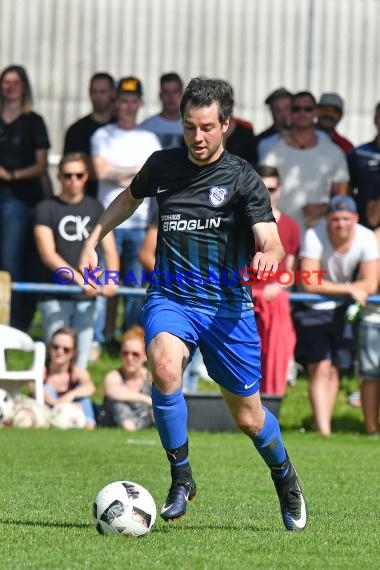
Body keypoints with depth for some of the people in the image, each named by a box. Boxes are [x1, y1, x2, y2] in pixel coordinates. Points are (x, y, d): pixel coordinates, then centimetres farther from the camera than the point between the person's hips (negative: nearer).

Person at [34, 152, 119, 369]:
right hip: (56, 297, -3)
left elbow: (110, 250, 6)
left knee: (81, 362, 4)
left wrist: (112, 280, -15)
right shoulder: (47, 209, 0)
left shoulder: (95, 209, 11)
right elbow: (48, 254, -10)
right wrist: (80, 279, -23)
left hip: (87, 297, 3)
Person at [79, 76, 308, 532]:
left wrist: (268, 254, -41)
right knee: (164, 367, -32)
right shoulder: (162, 165, 5)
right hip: (169, 299, 1)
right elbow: (129, 198, 27)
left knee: (248, 416, 8)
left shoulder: (242, 179, -6)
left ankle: (286, 479, 40)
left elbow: (270, 240, -18)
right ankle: (181, 479, -16)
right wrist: (93, 239, 19)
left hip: (226, 306, -1)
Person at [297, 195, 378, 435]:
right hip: (314, 309, -4)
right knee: (321, 368, -13)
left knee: (335, 369, 8)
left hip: (344, 309, 4)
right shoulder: (314, 236, -23)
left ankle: (325, 424, 16)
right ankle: (323, 432, -19)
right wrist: (350, 290, -26)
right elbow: (309, 284, -27)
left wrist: (329, 289, -19)